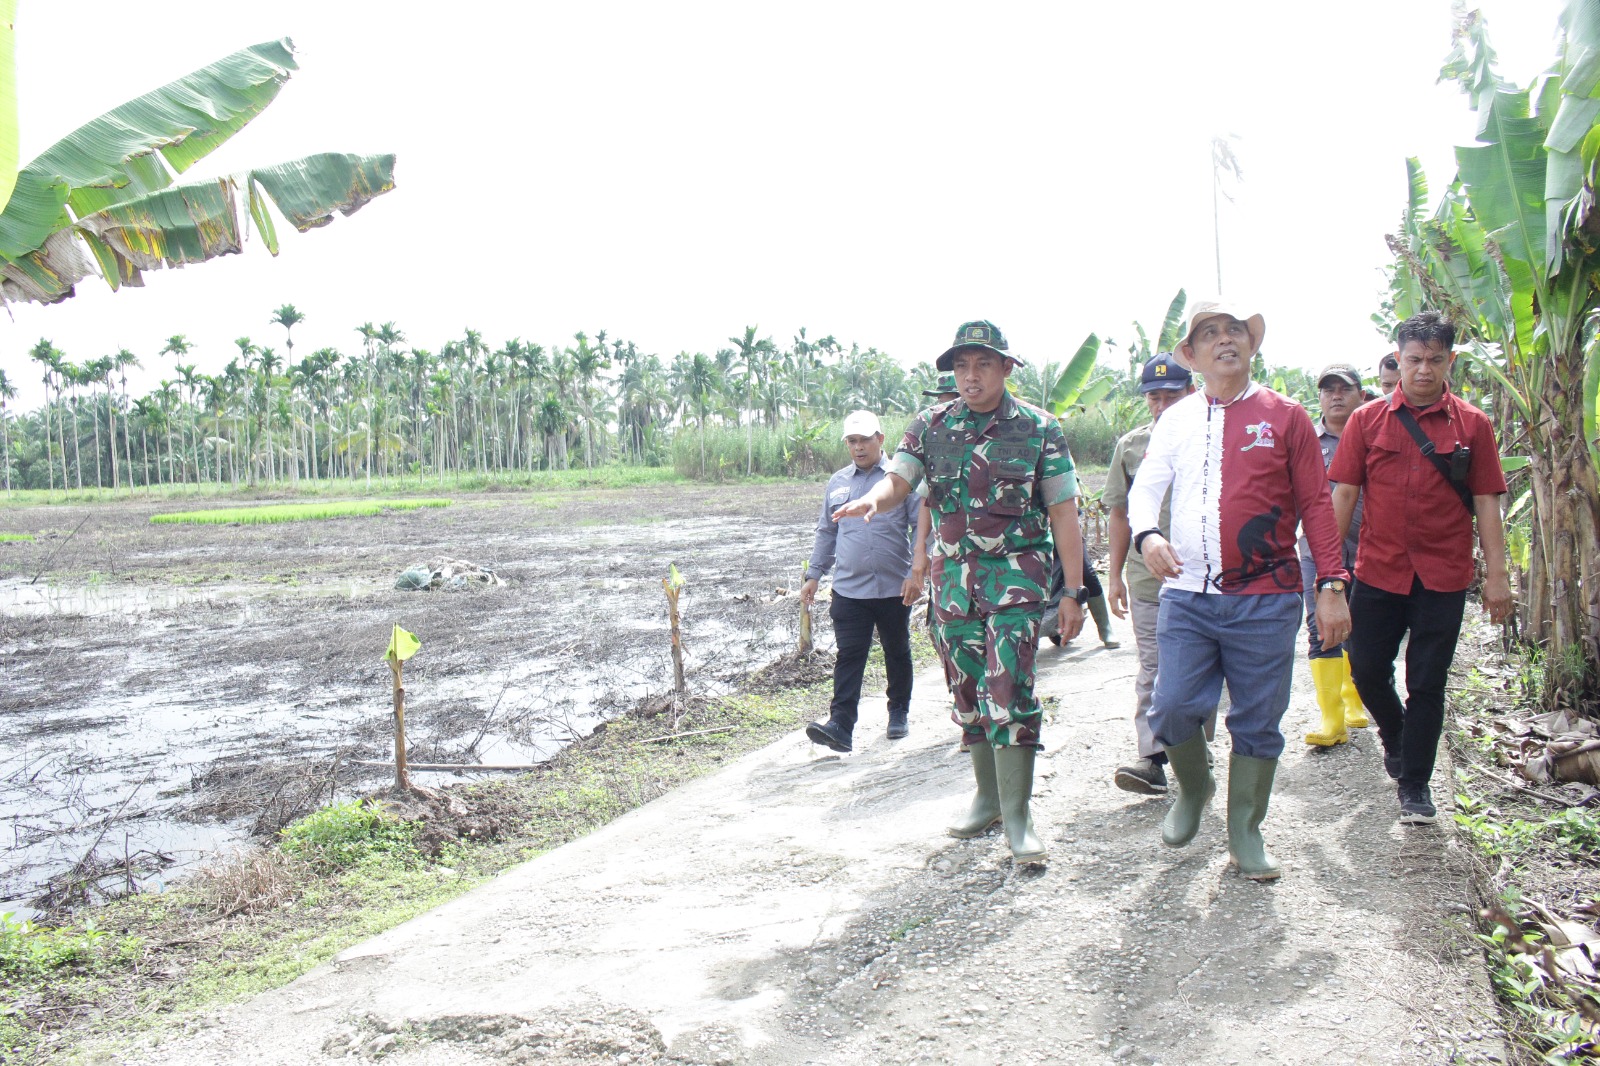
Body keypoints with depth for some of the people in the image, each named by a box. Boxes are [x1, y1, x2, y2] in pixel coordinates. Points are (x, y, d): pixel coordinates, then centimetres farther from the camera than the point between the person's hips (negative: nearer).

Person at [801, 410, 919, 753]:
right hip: (849, 589, 2)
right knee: (849, 657, -5)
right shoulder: (838, 483, 11)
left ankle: (899, 713, 32)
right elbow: (826, 532, 19)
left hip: (894, 589, -2)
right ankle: (840, 726, -9)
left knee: (897, 654, 14)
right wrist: (813, 574, 15)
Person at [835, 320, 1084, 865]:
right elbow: (897, 480, -4)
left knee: (1009, 690, -13)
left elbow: (1063, 513, -2)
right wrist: (871, 499, -29)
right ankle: (988, 797, 26)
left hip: (1016, 576, -4)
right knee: (968, 692, 11)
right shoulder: (931, 425, 7)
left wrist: (1073, 591, -6)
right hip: (952, 577, 4)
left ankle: (1017, 815, -5)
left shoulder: (1038, 428, -2)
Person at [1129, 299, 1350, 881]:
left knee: (1257, 722, 5)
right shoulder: (1177, 419, 11)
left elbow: (1316, 504, 4)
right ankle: (1193, 788, 26)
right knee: (1172, 709, -5)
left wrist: (1331, 585, -3)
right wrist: (1147, 534, -13)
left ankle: (1246, 833, 23)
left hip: (1264, 600, -1)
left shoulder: (1286, 416, 5)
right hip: (1187, 596, 2)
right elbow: (1144, 488, 10)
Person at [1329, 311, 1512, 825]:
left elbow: (1485, 503, 2)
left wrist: (1497, 575, -3)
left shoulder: (1473, 425, 1)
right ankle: (1396, 735, 40)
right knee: (1367, 671, 9)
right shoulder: (1367, 420, 1)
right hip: (1378, 571, 1)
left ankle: (1414, 783, 18)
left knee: (1427, 684, 4)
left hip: (1443, 577, -1)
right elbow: (1344, 494, 2)